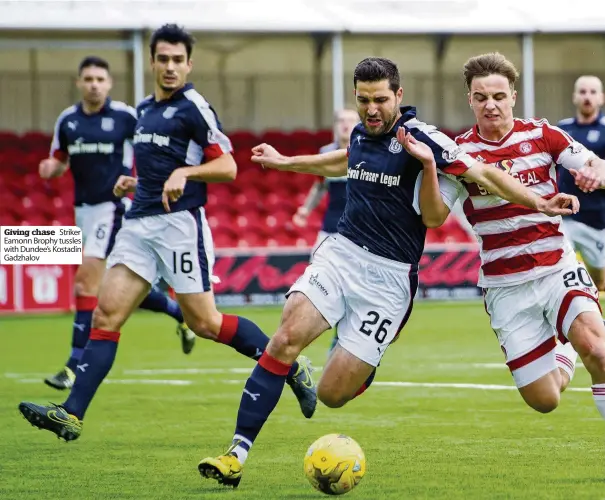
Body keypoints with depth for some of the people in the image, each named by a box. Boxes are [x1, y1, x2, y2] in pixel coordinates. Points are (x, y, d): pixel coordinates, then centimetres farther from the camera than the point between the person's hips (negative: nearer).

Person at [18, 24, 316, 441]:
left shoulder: (193, 107, -7)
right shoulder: (145, 109, 18)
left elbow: (227, 168, -10)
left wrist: (184, 173, -24)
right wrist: (133, 182, 13)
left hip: (180, 223, -7)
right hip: (140, 223, 7)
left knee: (204, 322, -5)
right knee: (106, 313, -5)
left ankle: (292, 368, 12)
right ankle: (72, 414, -11)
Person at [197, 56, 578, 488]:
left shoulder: (419, 138, -11)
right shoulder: (361, 133, 9)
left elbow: (484, 173, -10)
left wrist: (538, 202, -21)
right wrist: (285, 162, 46)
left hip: (387, 278, -5)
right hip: (340, 254, 5)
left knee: (332, 393, -10)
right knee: (286, 339, -20)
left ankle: (368, 367, 28)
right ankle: (237, 454, -20)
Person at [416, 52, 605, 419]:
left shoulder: (542, 135, 0)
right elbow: (434, 216, -11)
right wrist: (428, 165, -28)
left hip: (558, 269, -1)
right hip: (505, 288, 1)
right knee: (544, 401, 0)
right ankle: (563, 356, 34)